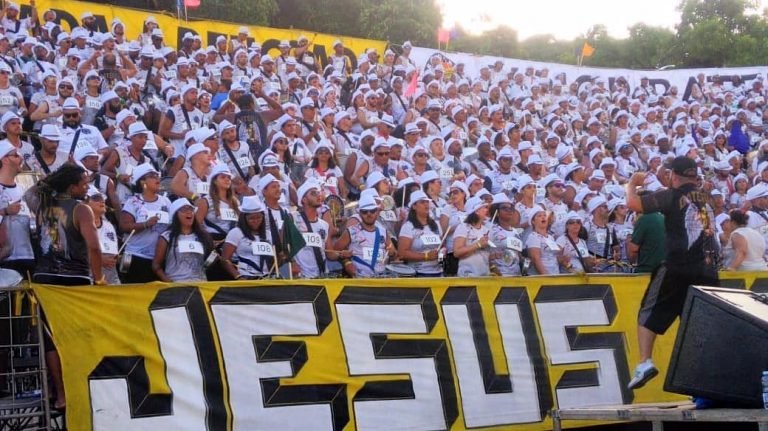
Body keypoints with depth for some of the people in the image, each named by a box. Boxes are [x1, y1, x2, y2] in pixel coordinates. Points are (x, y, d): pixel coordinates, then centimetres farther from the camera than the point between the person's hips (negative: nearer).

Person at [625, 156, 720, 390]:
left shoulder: (671, 196, -3)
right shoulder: (705, 198, 15)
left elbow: (633, 204, -10)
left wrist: (632, 183, 9)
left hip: (678, 268, -5)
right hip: (708, 269, 5)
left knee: (650, 313, 4)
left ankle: (645, 362, -11)